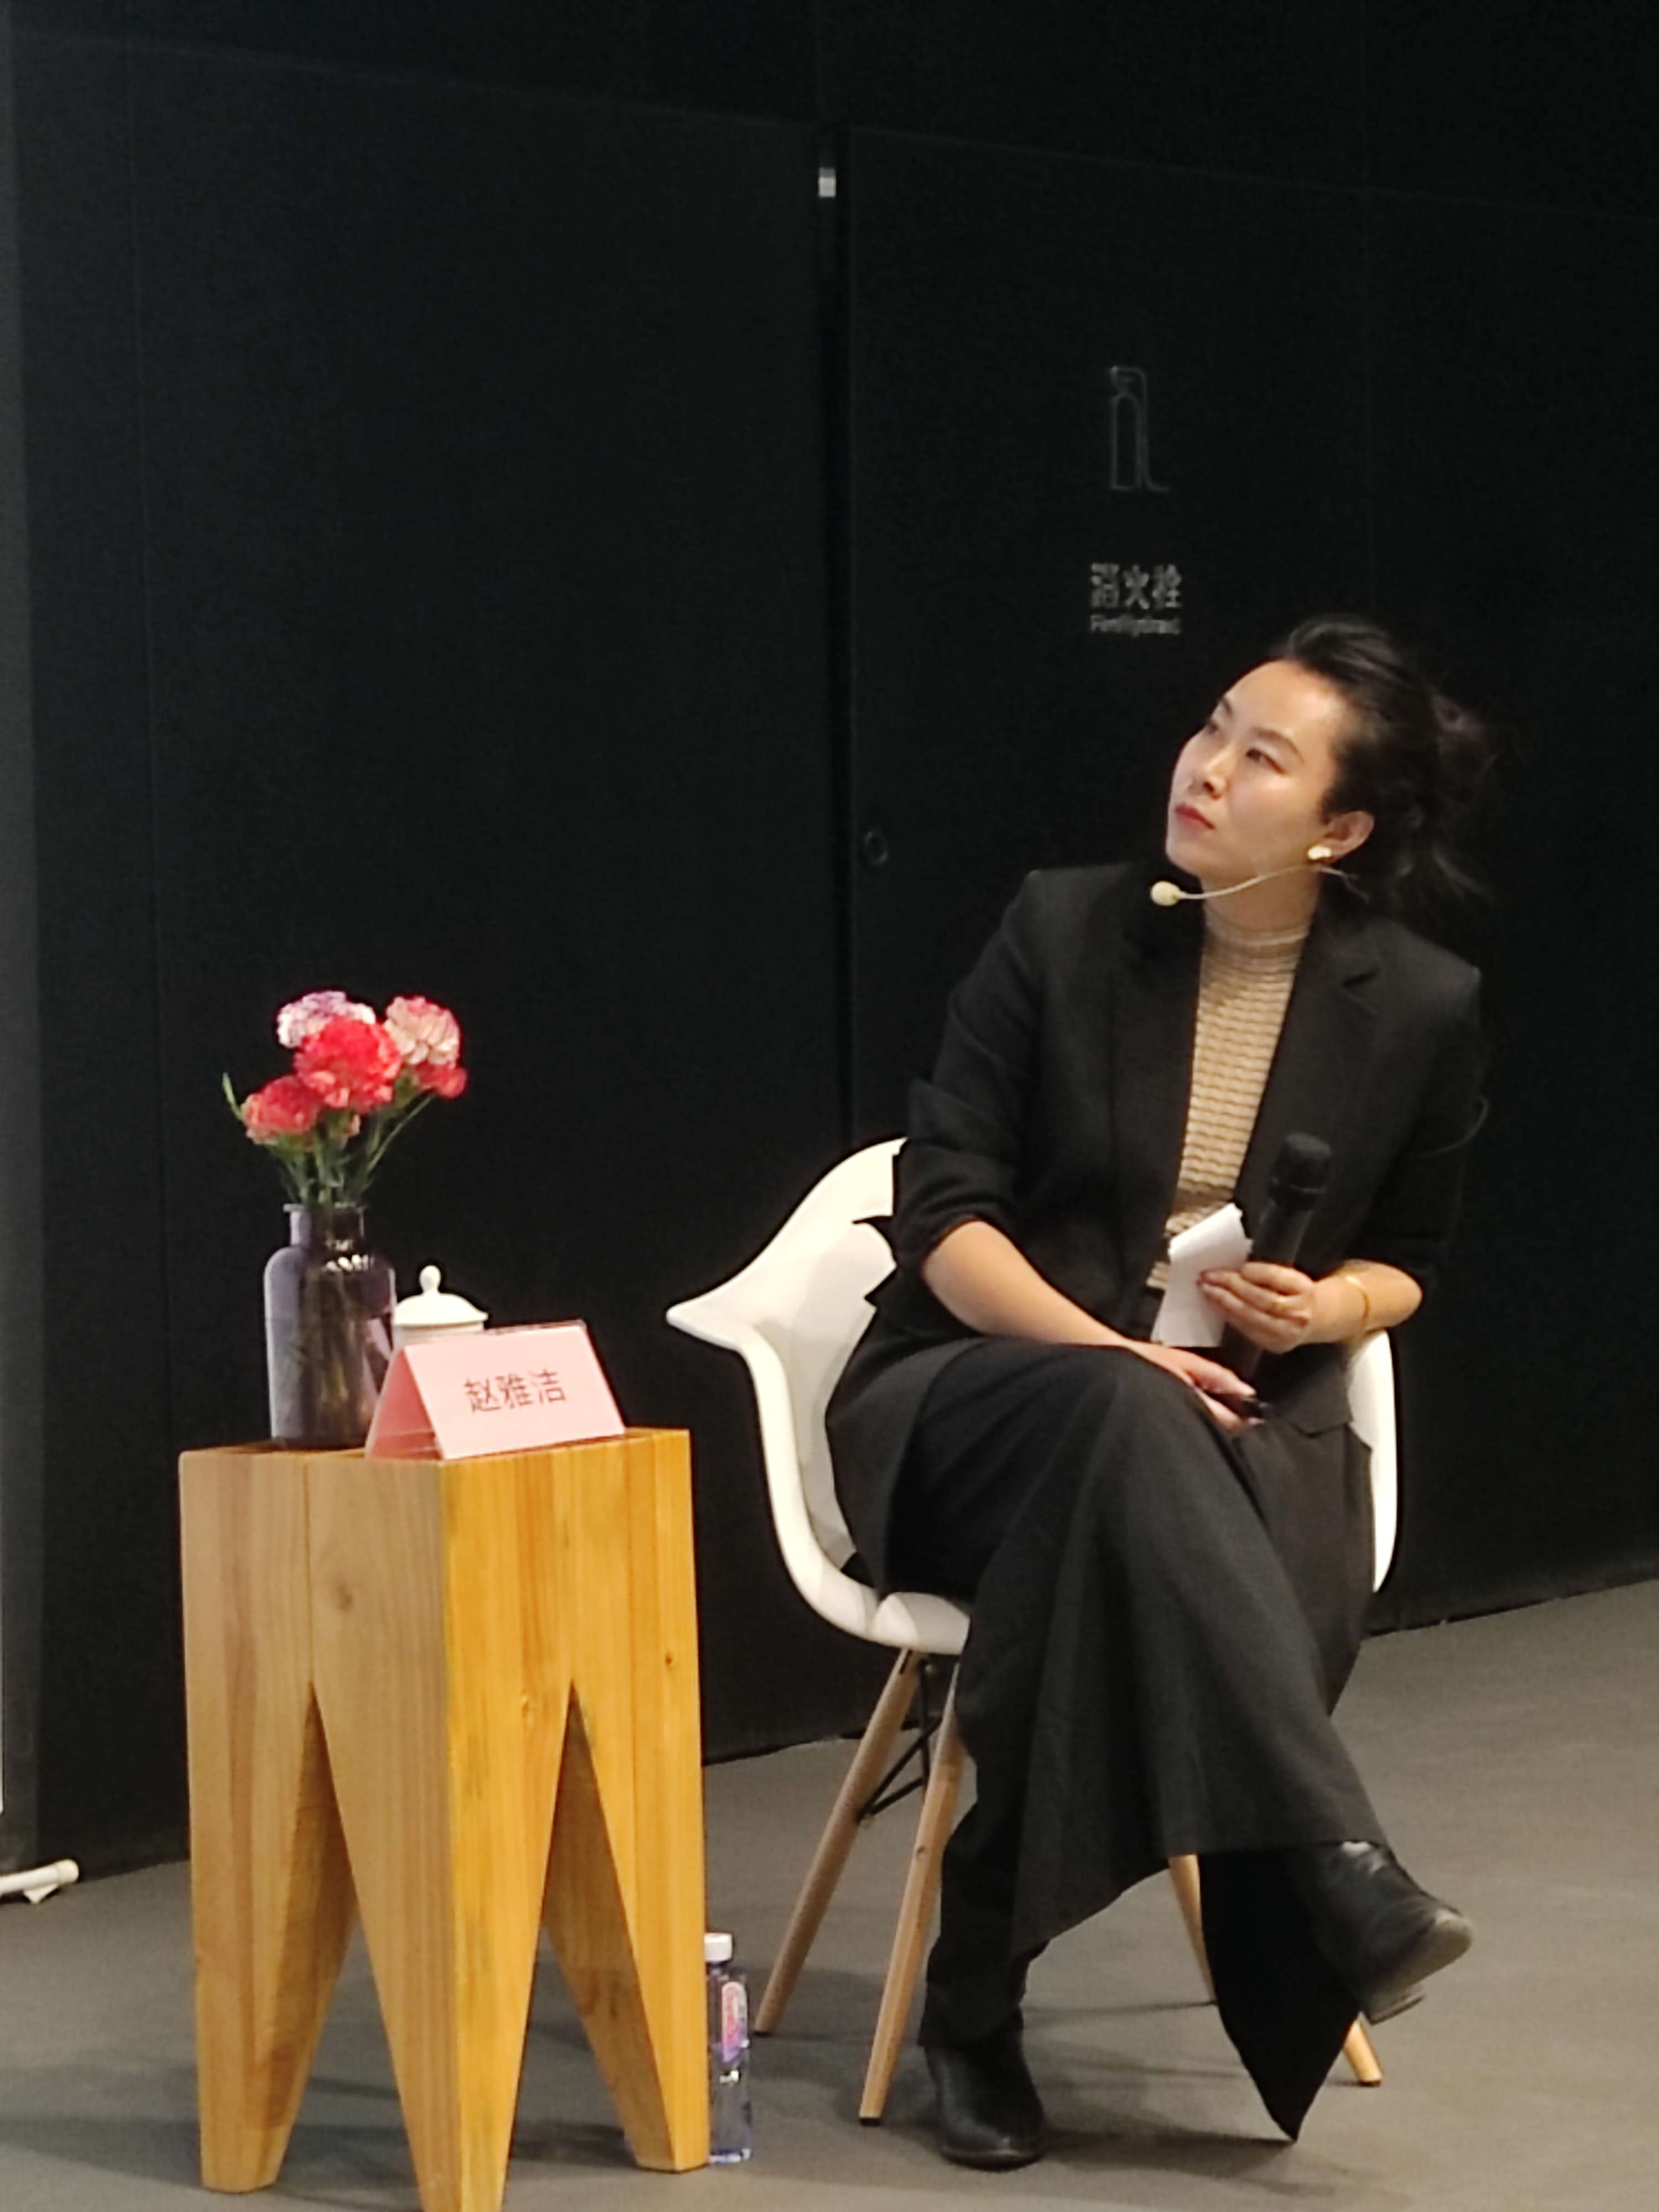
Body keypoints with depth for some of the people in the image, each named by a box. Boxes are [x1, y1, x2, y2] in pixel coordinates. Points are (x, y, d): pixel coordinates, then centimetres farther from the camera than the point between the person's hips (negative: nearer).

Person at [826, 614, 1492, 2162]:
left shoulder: (1423, 1006, 0)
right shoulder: (1063, 929, -3)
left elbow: (1405, 1263, 15)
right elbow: (942, 1214, -4)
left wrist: (1328, 1308, -10)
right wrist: (1107, 1353, -21)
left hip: (1245, 1412, 1)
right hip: (982, 1387, -1)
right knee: (1125, 1426, -40)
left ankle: (980, 1988, -27)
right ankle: (1331, 1872, -46)